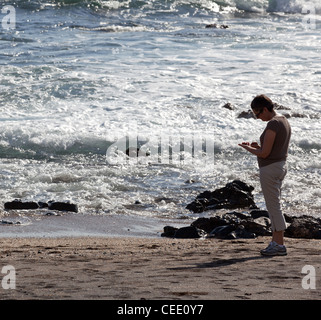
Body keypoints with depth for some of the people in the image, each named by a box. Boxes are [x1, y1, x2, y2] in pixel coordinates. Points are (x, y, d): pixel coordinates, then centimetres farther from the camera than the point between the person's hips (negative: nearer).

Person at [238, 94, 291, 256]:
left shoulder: (273, 124, -20)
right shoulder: (284, 121, 11)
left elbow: (265, 153, -21)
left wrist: (248, 148, -4)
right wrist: (258, 146, 12)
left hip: (270, 169, -10)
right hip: (281, 165, 10)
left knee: (274, 207, -4)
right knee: (273, 207, 14)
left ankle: (279, 245, 0)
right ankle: (275, 241, 18)